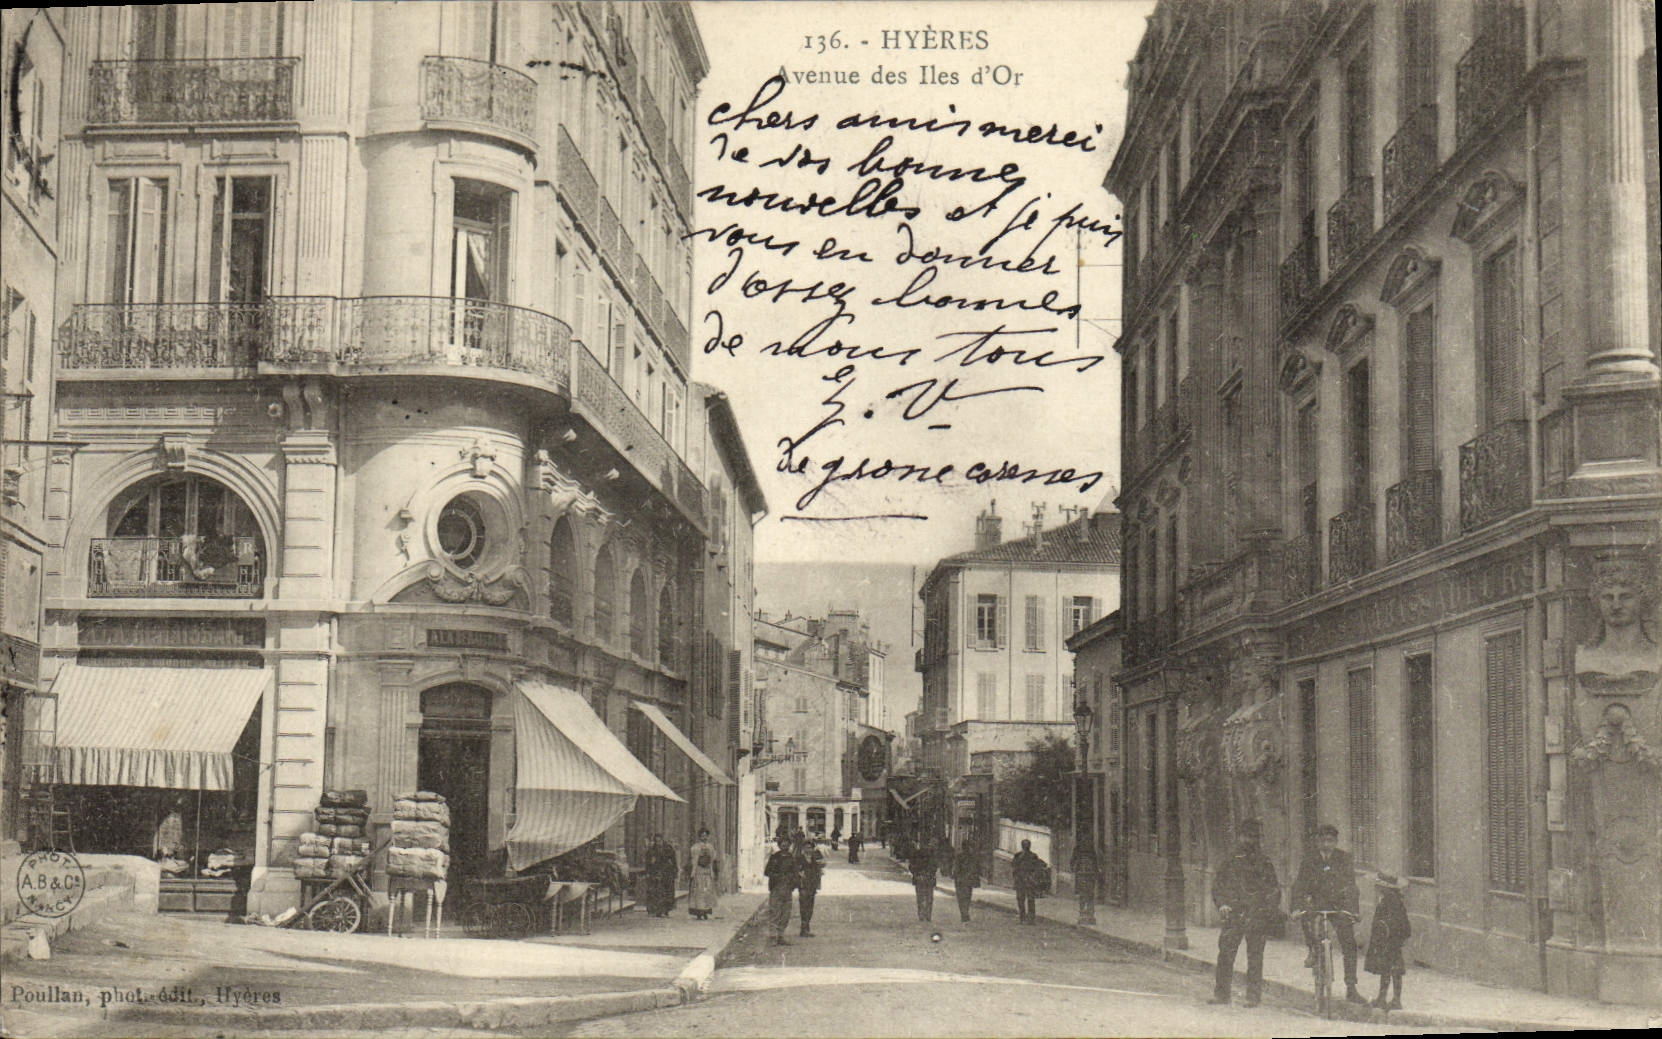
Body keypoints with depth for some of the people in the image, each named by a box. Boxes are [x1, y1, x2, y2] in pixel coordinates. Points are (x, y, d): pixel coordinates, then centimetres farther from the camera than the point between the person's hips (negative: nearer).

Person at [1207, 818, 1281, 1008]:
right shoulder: (1231, 862, 13)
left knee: (1254, 955, -3)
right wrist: (1221, 904, 3)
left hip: (1256, 915, -3)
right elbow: (1218, 885, 19)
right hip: (1234, 914, 3)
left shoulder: (1264, 863, 5)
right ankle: (1221, 992, 5)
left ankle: (1254, 995, 3)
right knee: (1225, 952, -2)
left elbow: (1274, 889, 4)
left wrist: (1268, 912, -6)